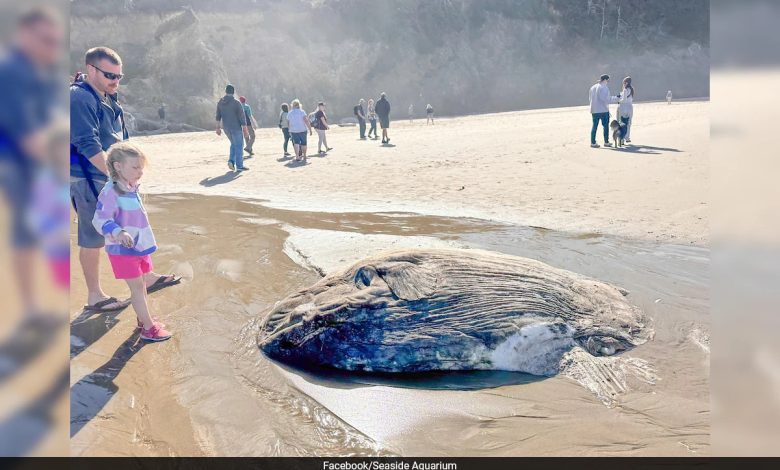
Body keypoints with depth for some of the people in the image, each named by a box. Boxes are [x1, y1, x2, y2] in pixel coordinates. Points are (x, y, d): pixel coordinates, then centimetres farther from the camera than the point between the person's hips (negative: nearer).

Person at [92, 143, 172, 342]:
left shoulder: (132, 189, 7)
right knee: (137, 287, -2)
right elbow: (101, 220, -25)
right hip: (123, 250, -8)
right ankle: (149, 328, 5)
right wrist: (118, 233, -42)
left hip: (140, 246, 8)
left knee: (140, 285, 17)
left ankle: (143, 319, 32)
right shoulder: (110, 192, -21)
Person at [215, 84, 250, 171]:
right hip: (236, 128, -6)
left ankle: (231, 161, 6)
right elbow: (242, 117, -14)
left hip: (226, 128, 6)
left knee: (234, 144, 23)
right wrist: (245, 130, -10)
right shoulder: (236, 103, -13)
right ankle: (239, 166, 8)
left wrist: (218, 127, 15)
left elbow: (218, 116, 8)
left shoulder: (220, 102, 3)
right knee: (239, 146, 5)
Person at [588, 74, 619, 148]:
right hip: (603, 110, -6)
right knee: (605, 126, 5)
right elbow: (607, 99, -16)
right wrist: (616, 98, -7)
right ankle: (606, 142, 10)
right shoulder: (604, 88, -12)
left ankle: (593, 142, 5)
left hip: (594, 110, 6)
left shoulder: (593, 87, 10)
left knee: (594, 126, 7)